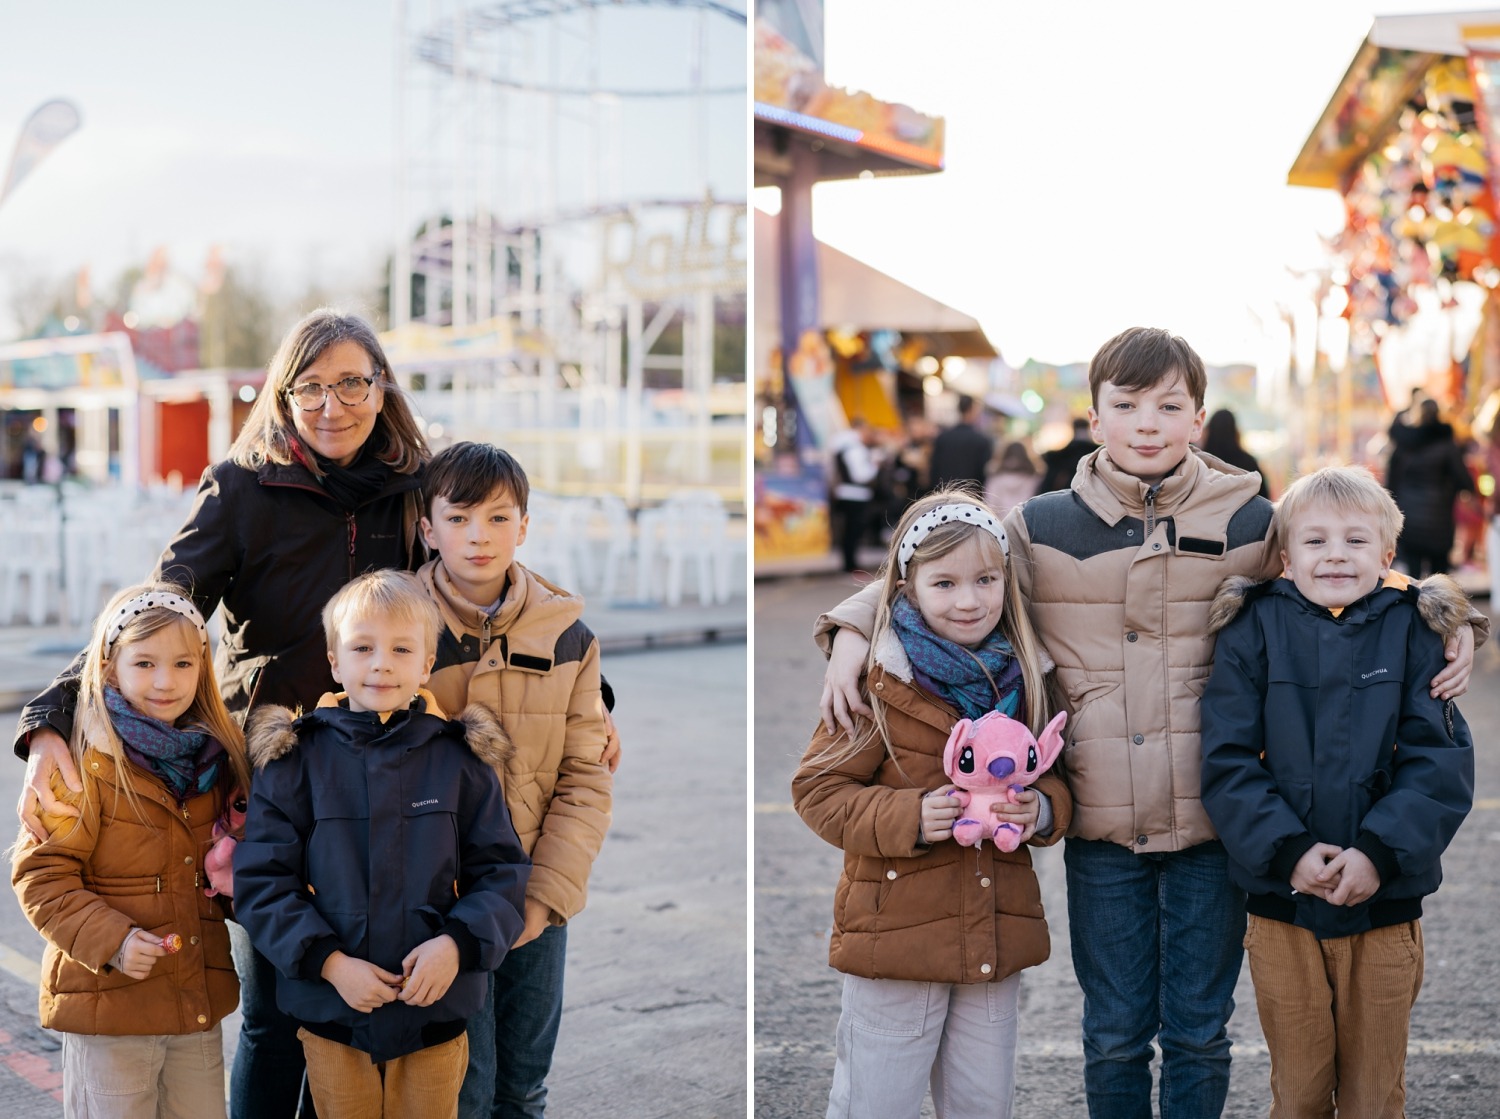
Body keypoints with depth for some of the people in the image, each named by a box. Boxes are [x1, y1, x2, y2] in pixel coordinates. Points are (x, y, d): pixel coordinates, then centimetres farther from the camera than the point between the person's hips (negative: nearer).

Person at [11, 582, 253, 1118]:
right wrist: (109, 939, -23)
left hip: (200, 1003, 6)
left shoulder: (216, 758, 9)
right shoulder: (86, 763, -12)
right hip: (109, 1005, -6)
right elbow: (39, 874, -13)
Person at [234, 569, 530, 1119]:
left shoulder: (461, 759, 1)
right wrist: (328, 961, -15)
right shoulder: (295, 759, -2)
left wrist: (458, 943, -15)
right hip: (330, 1012, 0)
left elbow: (501, 872, 2)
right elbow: (261, 881, -4)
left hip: (436, 1011, 1)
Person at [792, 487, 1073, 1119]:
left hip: (996, 941, 5)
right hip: (896, 936, -4)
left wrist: (1043, 810, -9)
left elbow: (1058, 783, 14)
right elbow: (818, 790, -9)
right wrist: (909, 817, -23)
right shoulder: (881, 678, -10)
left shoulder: (1023, 679, 6)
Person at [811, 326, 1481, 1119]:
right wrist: (852, 631, -5)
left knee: (1198, 1033, 11)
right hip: (1100, 830, 0)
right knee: (1114, 1036, 12)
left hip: (1213, 824, 0)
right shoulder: (1041, 529, 0)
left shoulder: (1251, 526, 0)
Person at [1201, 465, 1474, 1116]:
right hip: (1282, 899, 0)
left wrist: (1380, 852, -18)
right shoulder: (1255, 630, -1)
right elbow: (1228, 759, -6)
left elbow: (1439, 761, -6)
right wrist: (1286, 850, -17)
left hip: (1385, 900, 0)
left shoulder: (1412, 631, 0)